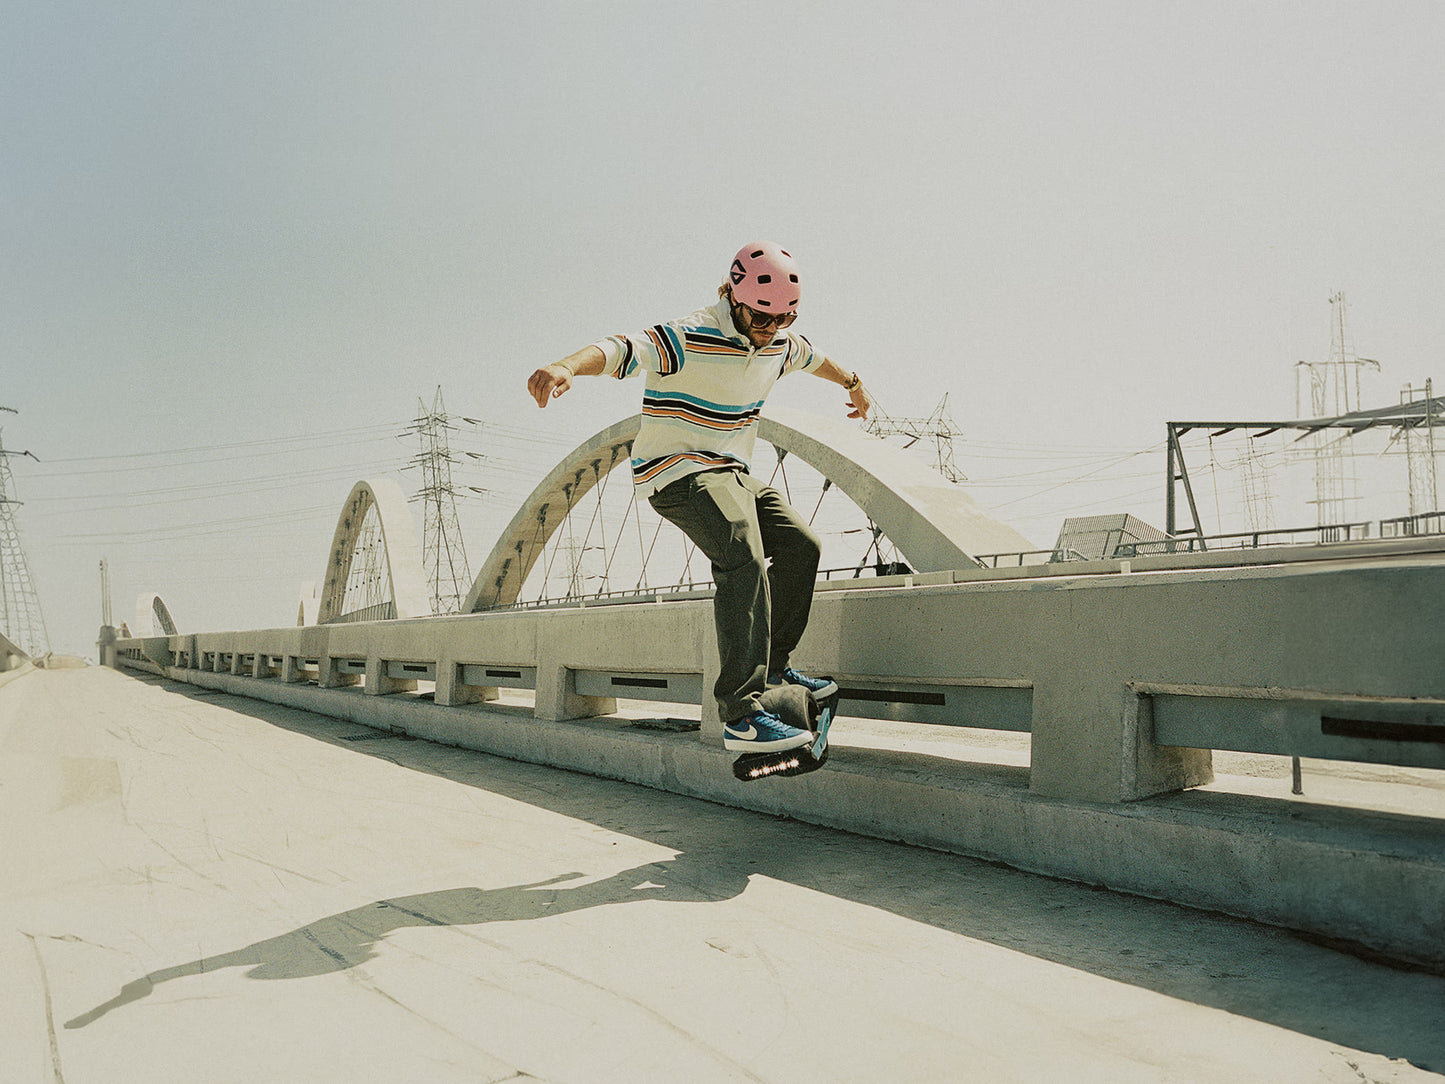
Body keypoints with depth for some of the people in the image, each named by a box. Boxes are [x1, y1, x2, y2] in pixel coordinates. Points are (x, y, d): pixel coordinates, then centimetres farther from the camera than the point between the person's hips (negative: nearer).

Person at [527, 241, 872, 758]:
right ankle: (741, 715, -37)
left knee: (800, 547, 9)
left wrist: (853, 383, 47)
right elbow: (621, 349, -37)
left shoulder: (778, 342, 6)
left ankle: (773, 666, 27)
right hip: (677, 470, -9)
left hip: (729, 473, 9)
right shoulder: (689, 339, -20)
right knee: (743, 556, -31)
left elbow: (813, 357, 29)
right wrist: (568, 366, -58)